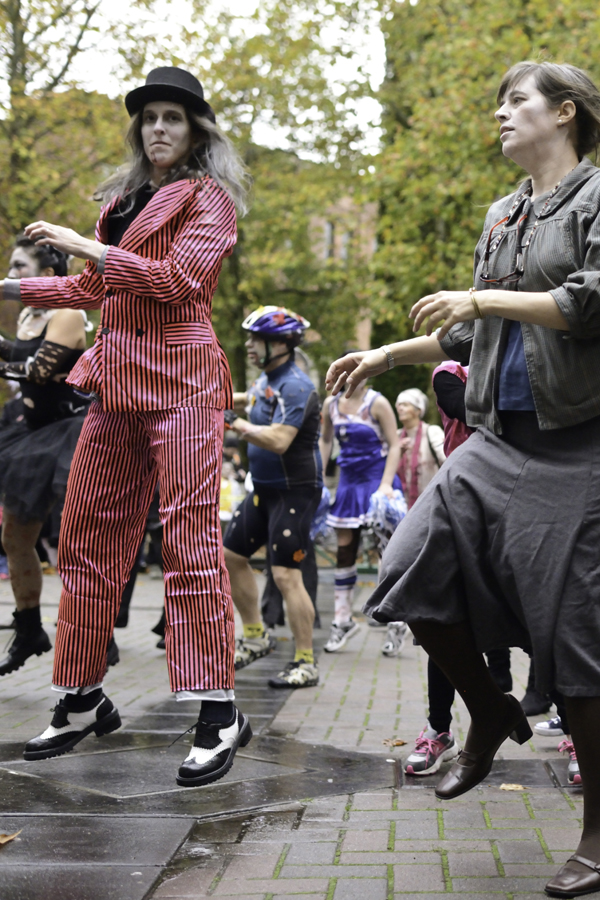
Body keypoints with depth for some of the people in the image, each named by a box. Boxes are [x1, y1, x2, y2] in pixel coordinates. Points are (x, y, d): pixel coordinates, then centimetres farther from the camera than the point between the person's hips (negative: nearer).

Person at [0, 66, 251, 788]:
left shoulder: (207, 196, 2)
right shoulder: (126, 197, 23)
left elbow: (179, 278, -13)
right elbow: (92, 288, 28)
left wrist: (89, 247, -12)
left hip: (180, 381, -7)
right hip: (117, 381, 7)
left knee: (190, 539, -11)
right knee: (87, 538, 6)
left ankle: (219, 712, -8)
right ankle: (82, 702, 16)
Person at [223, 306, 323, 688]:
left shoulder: (297, 387, -19)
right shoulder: (267, 380, 10)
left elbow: (279, 440, -30)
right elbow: (249, 398, 35)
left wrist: (235, 423, -24)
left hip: (295, 492, -10)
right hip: (264, 488, 10)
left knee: (286, 574, -13)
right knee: (231, 556, 13)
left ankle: (306, 664, -4)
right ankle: (256, 637, 26)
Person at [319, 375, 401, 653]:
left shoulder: (377, 403, -8)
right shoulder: (331, 405, 6)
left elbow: (394, 446, -8)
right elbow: (325, 440, 20)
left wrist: (386, 484, -19)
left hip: (376, 479, -5)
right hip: (348, 481, 5)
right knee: (344, 550, 4)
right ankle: (343, 620, 12)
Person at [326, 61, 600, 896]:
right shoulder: (501, 217, 18)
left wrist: (484, 299, -16)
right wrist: (386, 355, 21)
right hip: (498, 437, 7)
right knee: (419, 571, -8)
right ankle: (489, 716, 18)